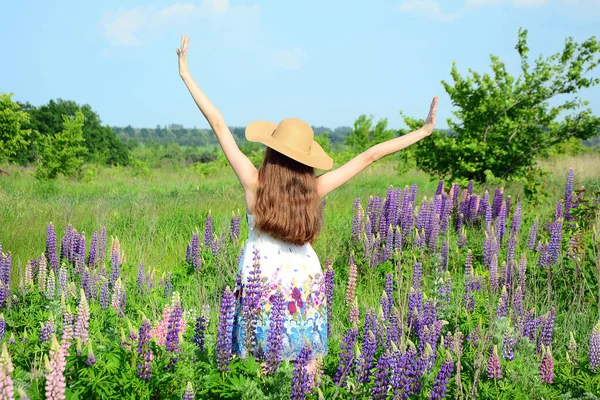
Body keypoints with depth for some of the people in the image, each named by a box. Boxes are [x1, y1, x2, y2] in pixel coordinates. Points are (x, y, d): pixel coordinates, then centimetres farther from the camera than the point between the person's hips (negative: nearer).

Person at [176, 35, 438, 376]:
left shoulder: (254, 182, -11)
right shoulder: (316, 188, -8)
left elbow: (218, 124, -8)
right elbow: (369, 156, -3)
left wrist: (186, 73, -4)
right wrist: (424, 130, 2)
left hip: (262, 282, -1)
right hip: (305, 282, 1)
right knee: (309, 363, 12)